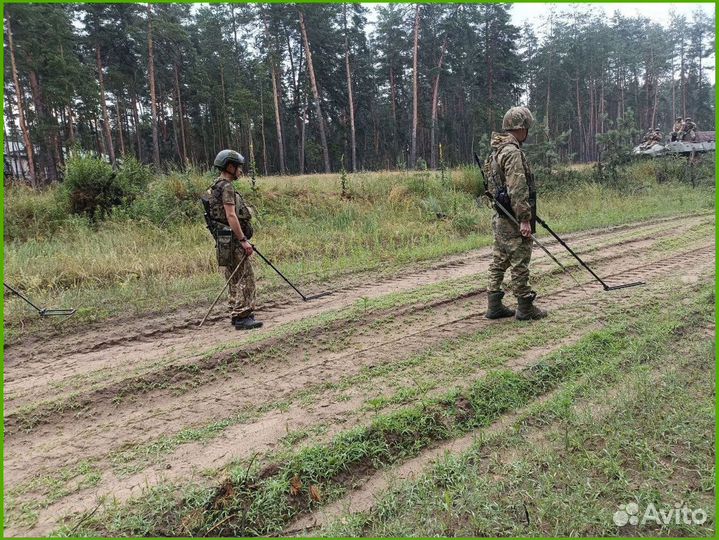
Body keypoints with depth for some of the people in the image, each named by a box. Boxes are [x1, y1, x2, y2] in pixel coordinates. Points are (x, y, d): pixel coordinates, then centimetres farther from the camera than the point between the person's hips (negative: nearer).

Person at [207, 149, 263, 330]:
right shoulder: (226, 187, -13)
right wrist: (243, 240, -22)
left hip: (227, 240, 10)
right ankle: (242, 317, -6)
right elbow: (231, 216, -22)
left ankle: (237, 314, 21)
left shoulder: (218, 187, 18)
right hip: (232, 240, -10)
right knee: (244, 278, -8)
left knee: (236, 278, 15)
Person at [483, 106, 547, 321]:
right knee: (520, 263, -1)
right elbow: (517, 189, -23)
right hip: (513, 219, -10)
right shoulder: (513, 152, -16)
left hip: (499, 217, 10)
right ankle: (525, 308, 8)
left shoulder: (497, 151, 15)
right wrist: (524, 219, -22)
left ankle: (494, 306, 17)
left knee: (499, 262, 12)